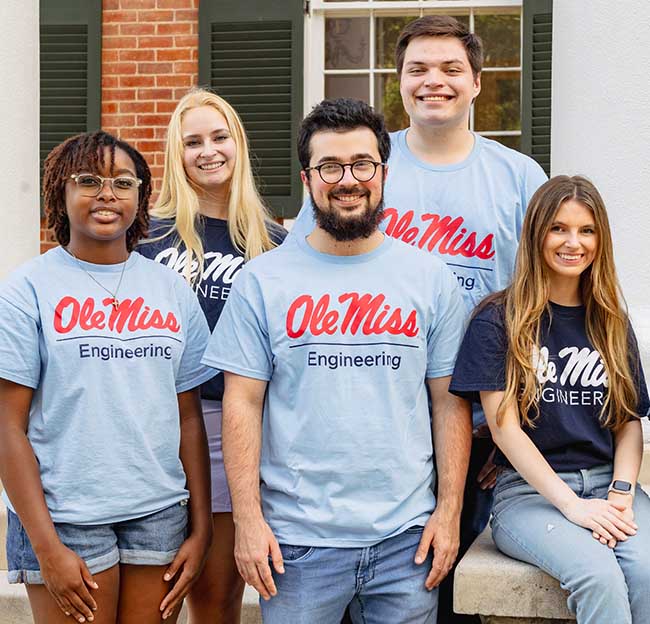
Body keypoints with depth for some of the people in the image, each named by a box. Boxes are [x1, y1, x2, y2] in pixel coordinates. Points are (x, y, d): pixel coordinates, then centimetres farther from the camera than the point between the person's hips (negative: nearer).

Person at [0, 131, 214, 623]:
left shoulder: (173, 291, 7)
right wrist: (46, 546, -11)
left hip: (161, 512, 3)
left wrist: (201, 527, 5)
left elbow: (189, 417, 9)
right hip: (66, 520, -3)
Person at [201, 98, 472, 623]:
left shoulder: (431, 278, 5)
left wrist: (449, 512, -1)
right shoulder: (263, 280, 0)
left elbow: (450, 403, 5)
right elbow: (242, 404, -2)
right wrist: (247, 518, -7)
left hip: (406, 534, 1)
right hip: (296, 537, -1)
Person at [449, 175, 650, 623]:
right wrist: (572, 504, -14)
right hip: (528, 491, -4)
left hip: (607, 483, 4)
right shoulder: (498, 320, 1)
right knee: (599, 575, -33)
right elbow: (505, 427, -6)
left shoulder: (611, 324, 15)